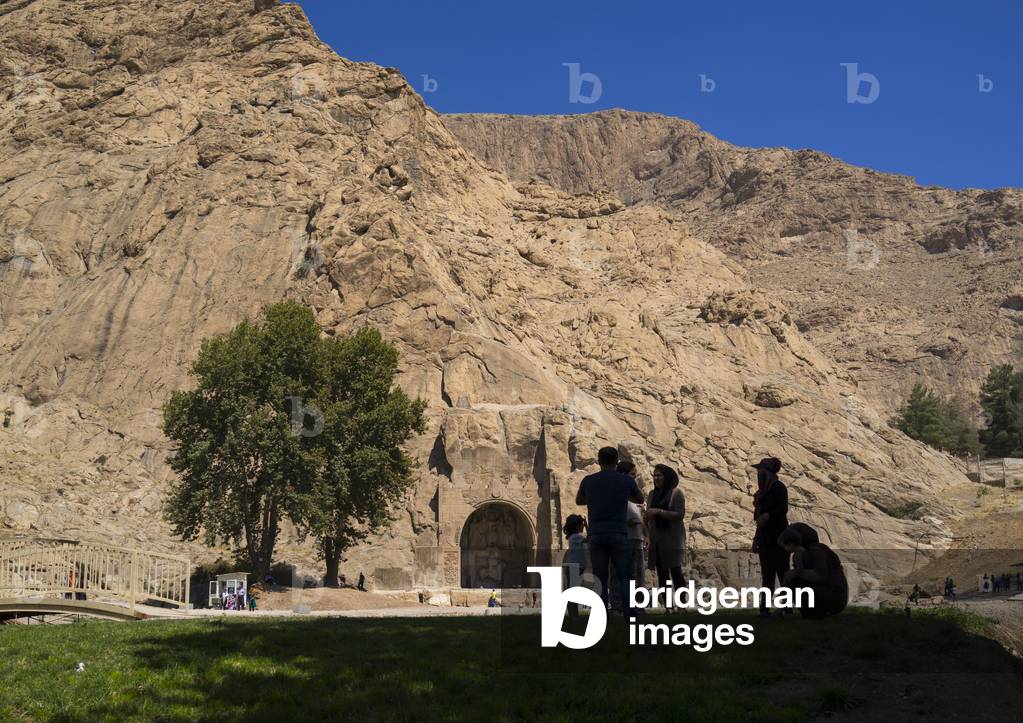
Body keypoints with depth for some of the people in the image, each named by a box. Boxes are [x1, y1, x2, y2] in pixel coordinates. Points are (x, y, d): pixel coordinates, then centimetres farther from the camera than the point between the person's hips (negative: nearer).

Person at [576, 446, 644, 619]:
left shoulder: (588, 481, 4)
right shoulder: (626, 480, 1)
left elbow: (578, 501, 23)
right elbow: (640, 499, 21)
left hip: (596, 535, 1)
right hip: (618, 534, -1)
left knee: (600, 579, 5)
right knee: (624, 577, 6)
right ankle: (629, 616, -3)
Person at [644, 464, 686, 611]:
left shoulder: (676, 493, -2)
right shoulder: (652, 494, 13)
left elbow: (680, 514, -11)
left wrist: (659, 511, -18)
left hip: (672, 538, -5)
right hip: (656, 540, 5)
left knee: (675, 571, -11)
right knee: (662, 573, 5)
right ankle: (667, 606, 7)